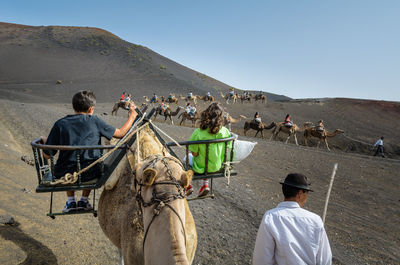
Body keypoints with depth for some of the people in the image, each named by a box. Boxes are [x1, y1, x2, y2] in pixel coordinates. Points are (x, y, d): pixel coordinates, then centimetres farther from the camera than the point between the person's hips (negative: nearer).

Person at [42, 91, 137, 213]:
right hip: (90, 174, -1)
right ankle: (84, 200, 32)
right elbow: (120, 133, 5)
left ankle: (70, 200, 32)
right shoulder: (94, 120, -4)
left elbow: (47, 155, 1)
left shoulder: (60, 124, -1)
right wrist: (132, 115, 18)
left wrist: (44, 142, 23)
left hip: (64, 176, 1)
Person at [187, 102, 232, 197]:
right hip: (217, 167, 3)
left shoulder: (198, 132, -27)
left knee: (188, 157, 28)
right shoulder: (225, 131, -17)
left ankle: (188, 186, 33)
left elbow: (194, 153, -18)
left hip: (201, 168, -3)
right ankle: (205, 185, 29)